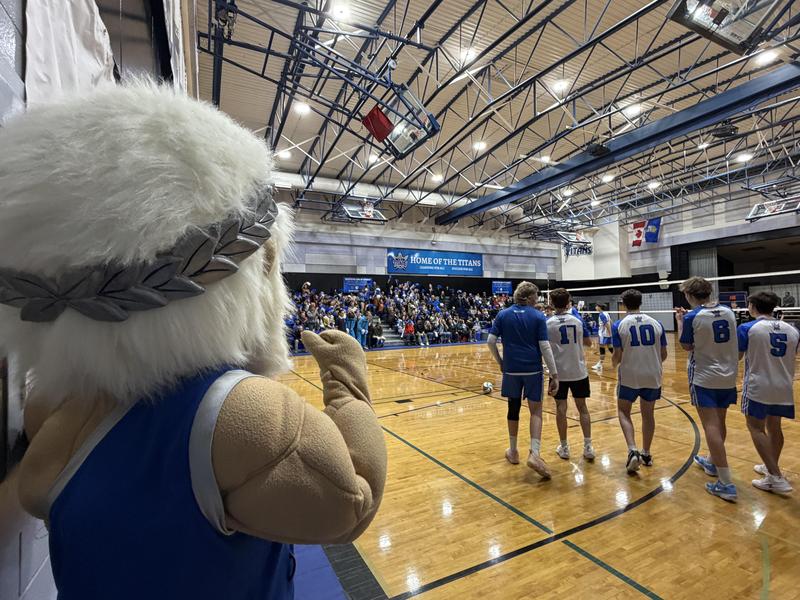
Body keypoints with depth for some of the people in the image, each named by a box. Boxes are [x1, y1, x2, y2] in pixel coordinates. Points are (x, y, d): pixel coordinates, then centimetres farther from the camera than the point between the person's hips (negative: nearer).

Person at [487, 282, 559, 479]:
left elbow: (491, 341, -3)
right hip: (533, 370, -2)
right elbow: (544, 346, -8)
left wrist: (500, 362, 9)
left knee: (513, 409, 14)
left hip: (511, 369, 2)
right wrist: (554, 374, -6)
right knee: (536, 410, 8)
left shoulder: (503, 315, 3)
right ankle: (534, 453, -5)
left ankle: (513, 452, 27)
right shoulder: (538, 316, -3)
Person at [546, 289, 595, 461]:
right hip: (578, 371, 2)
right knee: (582, 407, 13)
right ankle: (588, 446, 15)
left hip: (558, 372, -1)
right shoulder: (578, 320, -3)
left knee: (561, 408, 7)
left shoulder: (547, 323, -7)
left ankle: (564, 447, 15)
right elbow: (588, 343, 8)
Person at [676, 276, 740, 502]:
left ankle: (726, 483, -5)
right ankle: (713, 462, 38)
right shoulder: (728, 311, 2)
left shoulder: (692, 317, -15)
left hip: (704, 377, -6)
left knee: (711, 426, -4)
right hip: (728, 377, 7)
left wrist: (680, 320, 6)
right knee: (720, 422, 19)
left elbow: (686, 346, -4)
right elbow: (729, 340, 17)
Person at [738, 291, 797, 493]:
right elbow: (790, 358, 14)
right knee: (774, 427, 18)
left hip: (758, 387, -6)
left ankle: (776, 478, -1)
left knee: (756, 428, 3)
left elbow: (736, 357, -4)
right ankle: (771, 468, 31)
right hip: (783, 388, 6)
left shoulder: (747, 328, -13)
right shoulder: (792, 330, 3)